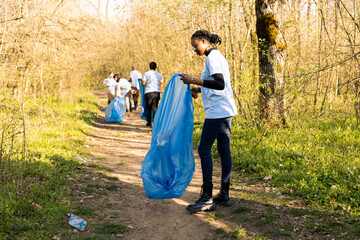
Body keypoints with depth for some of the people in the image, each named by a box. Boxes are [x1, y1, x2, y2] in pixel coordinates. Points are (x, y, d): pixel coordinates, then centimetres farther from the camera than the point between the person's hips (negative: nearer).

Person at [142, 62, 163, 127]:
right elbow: (161, 85, 12)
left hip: (148, 92, -2)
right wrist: (159, 93, 21)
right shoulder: (159, 75, 12)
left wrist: (141, 82, 17)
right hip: (157, 92, 2)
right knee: (155, 107, -2)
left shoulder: (146, 74, 1)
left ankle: (149, 122, 15)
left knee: (148, 108, 10)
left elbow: (143, 83, -6)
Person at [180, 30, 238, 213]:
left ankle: (207, 198, -5)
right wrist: (198, 89, 20)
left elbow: (220, 84, -23)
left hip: (217, 111, -10)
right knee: (224, 150, 10)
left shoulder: (213, 57, -11)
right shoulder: (217, 56, 20)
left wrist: (193, 80, -22)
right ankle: (224, 195, 16)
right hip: (226, 111, 10)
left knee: (204, 149, -6)